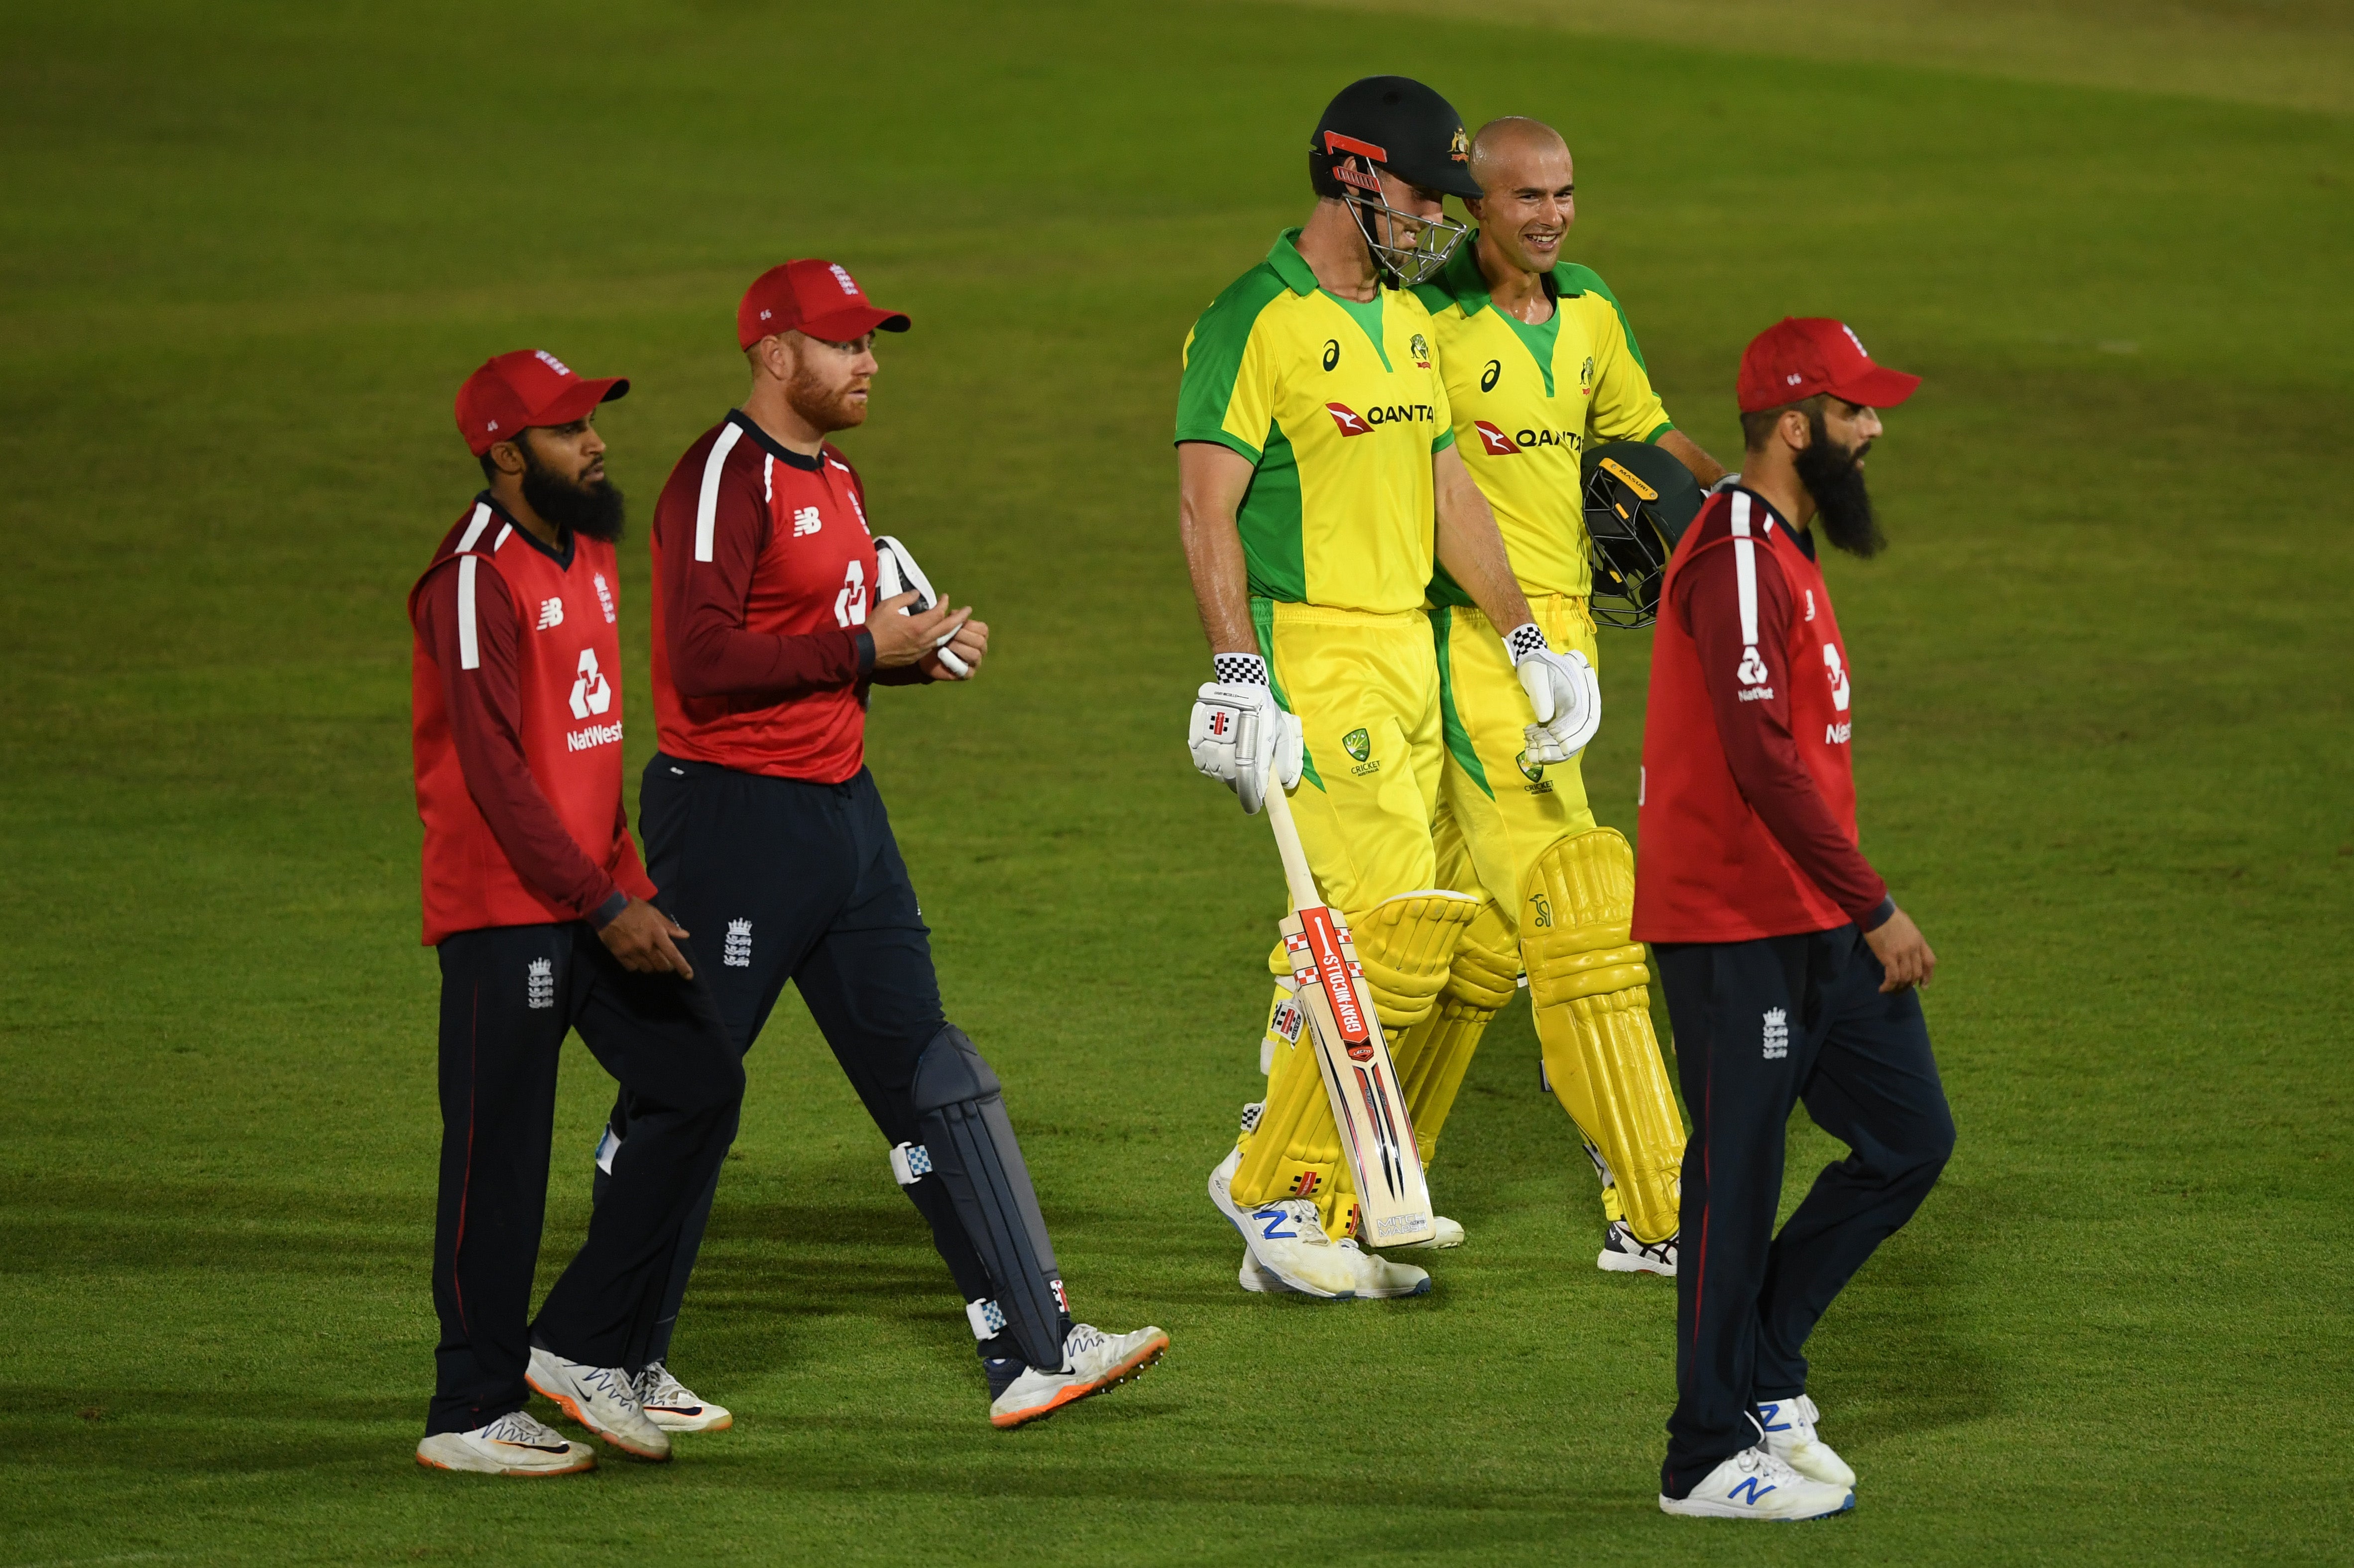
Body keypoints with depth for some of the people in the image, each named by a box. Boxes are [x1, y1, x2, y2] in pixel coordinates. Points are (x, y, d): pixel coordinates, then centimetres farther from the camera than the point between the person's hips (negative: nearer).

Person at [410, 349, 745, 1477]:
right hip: (505, 909, -9)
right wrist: (606, 907, -23)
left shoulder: (590, 555, 13)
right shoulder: (476, 581, -16)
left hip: (596, 897, 9)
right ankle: (472, 1415, 5)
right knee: (500, 1160, -4)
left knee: (699, 1085, 4)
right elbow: (495, 773, -21)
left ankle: (582, 1348, 10)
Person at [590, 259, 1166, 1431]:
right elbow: (706, 656, -23)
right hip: (735, 815, -9)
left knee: (928, 1075, 6)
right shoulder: (724, 478, -14)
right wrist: (865, 646, -19)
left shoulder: (834, 477, 16)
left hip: (843, 807, 9)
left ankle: (1033, 1347, 5)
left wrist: (925, 650, 6)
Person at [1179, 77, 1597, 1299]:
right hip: (1311, 658, -8)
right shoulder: (1256, 322, -10)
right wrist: (1236, 674, -24)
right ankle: (1271, 1184, -4)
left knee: (1344, 949, 7)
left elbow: (1446, 490, 23)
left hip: (1411, 653, 9)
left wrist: (1525, 642, 21)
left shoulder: (1406, 321, 17)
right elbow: (1207, 506, -16)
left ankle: (1302, 1230, 12)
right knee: (1406, 923, -15)